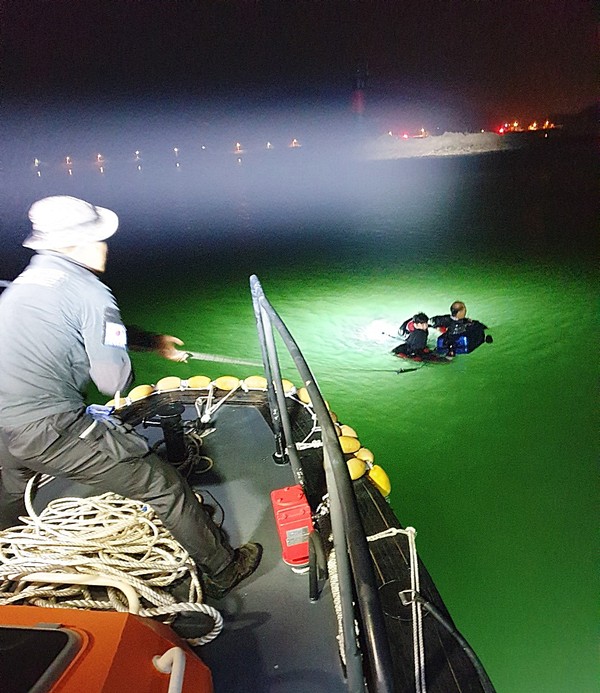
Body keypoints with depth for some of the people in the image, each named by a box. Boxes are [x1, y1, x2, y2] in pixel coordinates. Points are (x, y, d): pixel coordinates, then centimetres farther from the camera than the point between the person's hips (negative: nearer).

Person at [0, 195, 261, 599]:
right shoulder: (90, 292, -12)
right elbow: (116, 382, -13)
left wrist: (153, 341, 30)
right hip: (52, 429, -9)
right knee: (163, 486, 1)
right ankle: (221, 571, 13)